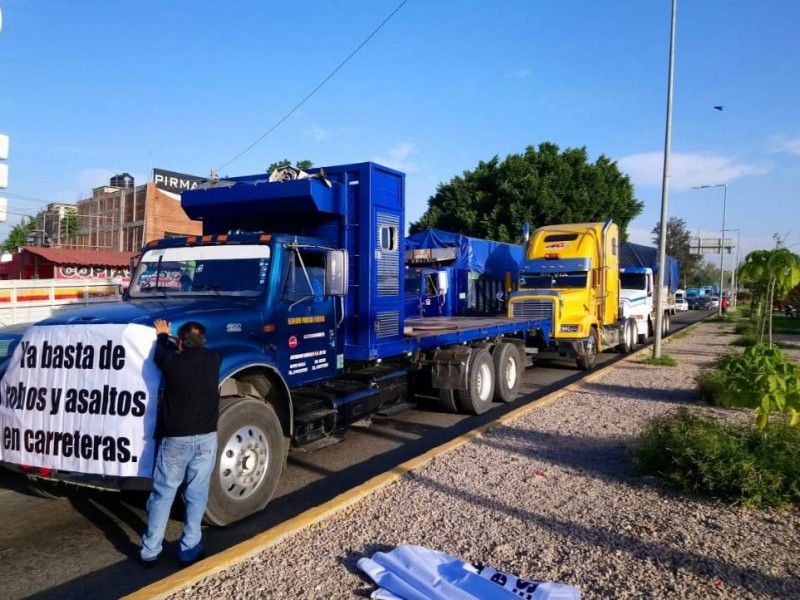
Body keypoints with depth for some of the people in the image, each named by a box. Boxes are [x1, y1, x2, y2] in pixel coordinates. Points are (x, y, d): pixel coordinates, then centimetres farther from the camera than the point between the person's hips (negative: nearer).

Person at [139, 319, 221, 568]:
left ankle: (149, 551, 16)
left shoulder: (172, 362, -9)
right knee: (196, 496, 8)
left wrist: (162, 335, 38)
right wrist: (167, 337, 38)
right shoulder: (213, 360, -2)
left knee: (162, 495, 10)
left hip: (175, 439, -1)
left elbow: (162, 352, 16)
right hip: (206, 438, 1)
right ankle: (190, 550, 12)